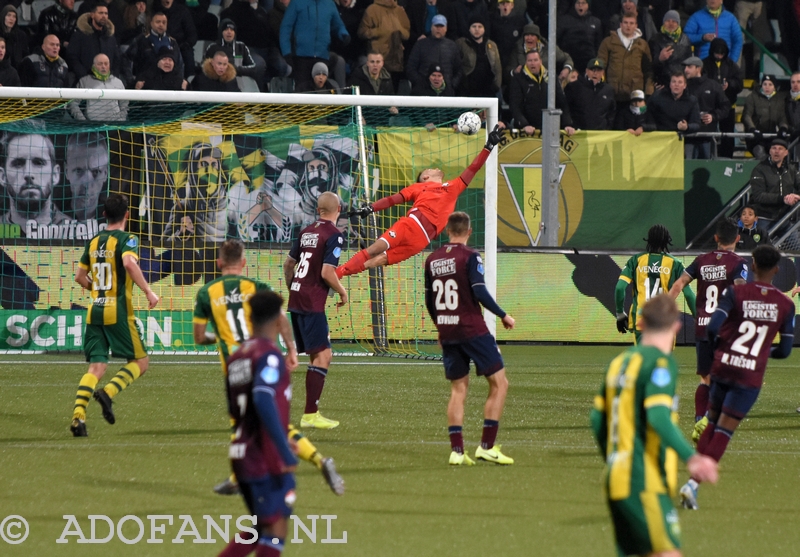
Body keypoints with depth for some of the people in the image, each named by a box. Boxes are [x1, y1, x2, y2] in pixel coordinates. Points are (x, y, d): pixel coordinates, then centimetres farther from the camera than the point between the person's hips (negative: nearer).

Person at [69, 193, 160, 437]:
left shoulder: (94, 242, 13)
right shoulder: (126, 240, -6)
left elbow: (80, 277, 18)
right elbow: (129, 263, -27)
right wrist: (148, 291, -23)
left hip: (95, 311, 6)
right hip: (118, 311, -6)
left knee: (96, 367, 4)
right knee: (140, 361, 7)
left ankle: (78, 416, -13)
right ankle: (108, 392, -17)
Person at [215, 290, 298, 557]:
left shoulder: (237, 357, 13)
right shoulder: (270, 355, -13)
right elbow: (263, 400, -27)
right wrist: (285, 451, -26)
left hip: (242, 453, 8)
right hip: (267, 461, -8)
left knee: (263, 529, 17)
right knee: (276, 530, -3)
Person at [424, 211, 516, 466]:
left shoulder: (432, 259, 9)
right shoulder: (470, 256, -9)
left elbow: (429, 301, 15)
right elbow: (479, 292, -17)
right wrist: (503, 316, -5)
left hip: (447, 333, 6)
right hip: (473, 330, -6)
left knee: (458, 389, 11)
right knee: (499, 383, 3)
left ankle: (456, 450, 2)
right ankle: (486, 446, -4)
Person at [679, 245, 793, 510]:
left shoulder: (735, 293, -5)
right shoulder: (785, 305, -2)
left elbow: (712, 328, -13)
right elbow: (785, 350, 3)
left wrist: (719, 346, 9)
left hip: (722, 367, 1)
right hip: (751, 376, -1)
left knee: (712, 425, 19)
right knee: (723, 433, -1)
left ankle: (693, 478, 15)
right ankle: (694, 483, -13)